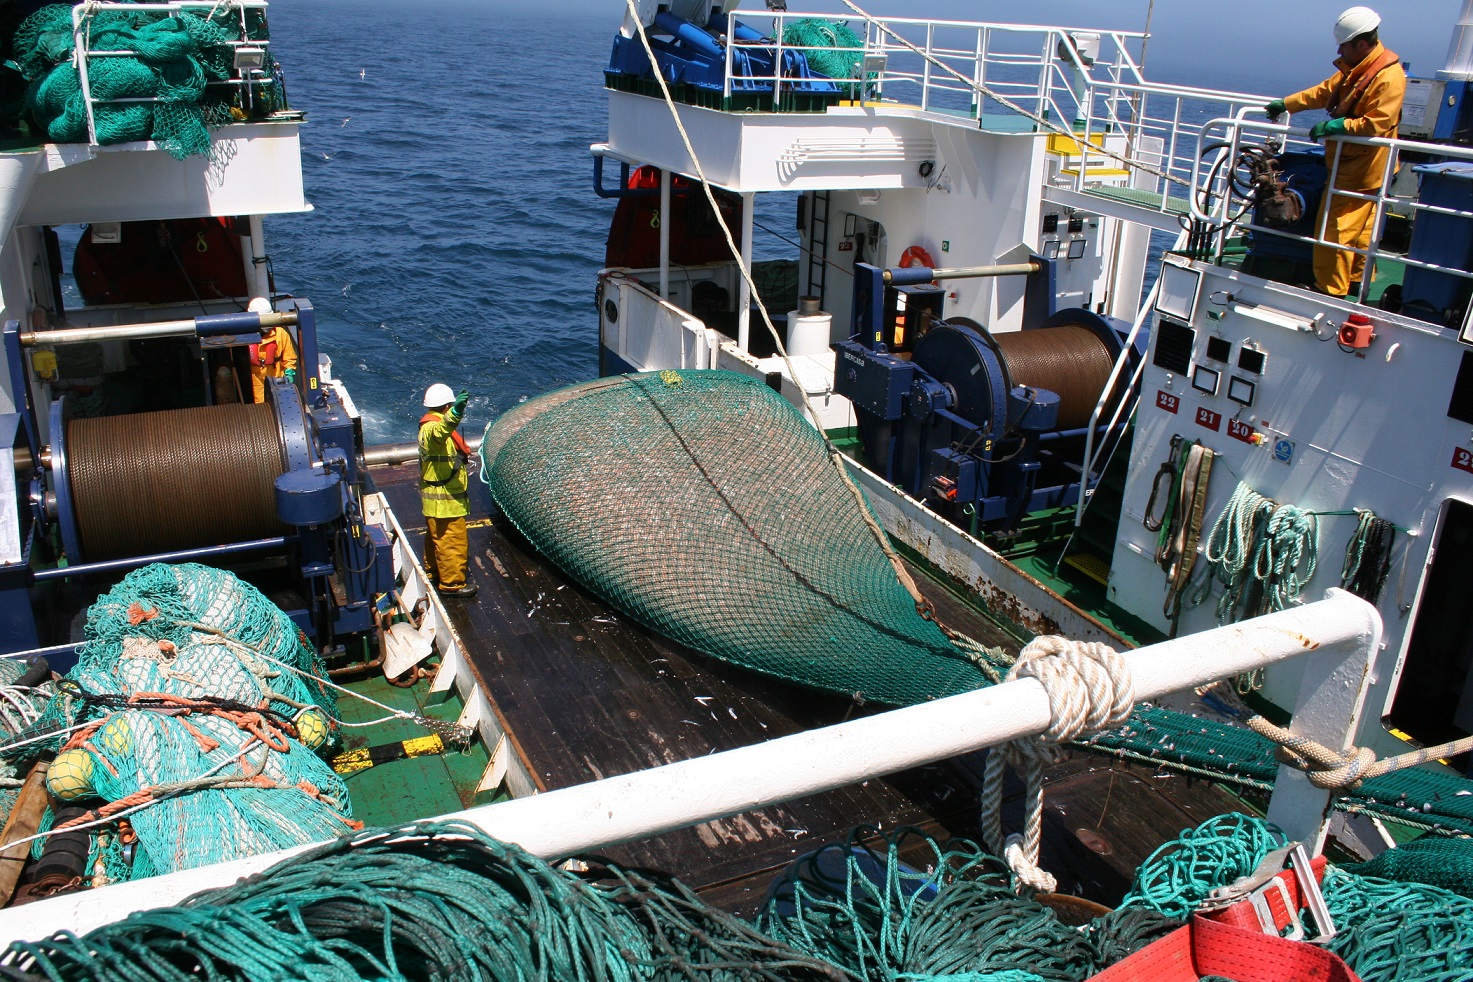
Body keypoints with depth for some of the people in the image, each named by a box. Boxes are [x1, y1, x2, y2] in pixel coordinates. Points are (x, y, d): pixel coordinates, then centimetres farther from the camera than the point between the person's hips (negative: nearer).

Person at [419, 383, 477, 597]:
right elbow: (441, 430, -49)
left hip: (435, 498, 11)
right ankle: (452, 583, 5)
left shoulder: (429, 426, 12)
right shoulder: (433, 427, -23)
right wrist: (455, 413, -67)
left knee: (436, 538, 24)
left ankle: (433, 572, 39)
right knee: (453, 541, -2)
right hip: (444, 499, -11)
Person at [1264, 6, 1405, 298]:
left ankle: (1330, 290, -1)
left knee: (1336, 228, -7)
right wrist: (1286, 103, 19)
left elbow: (1376, 124, -27)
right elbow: (1326, 91, 21)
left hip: (1361, 168, -10)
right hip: (1349, 162, 10)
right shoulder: (1356, 68, 9)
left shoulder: (1388, 76, -22)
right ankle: (1357, 280, 31)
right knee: (1359, 228, 19)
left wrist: (1335, 125, -27)